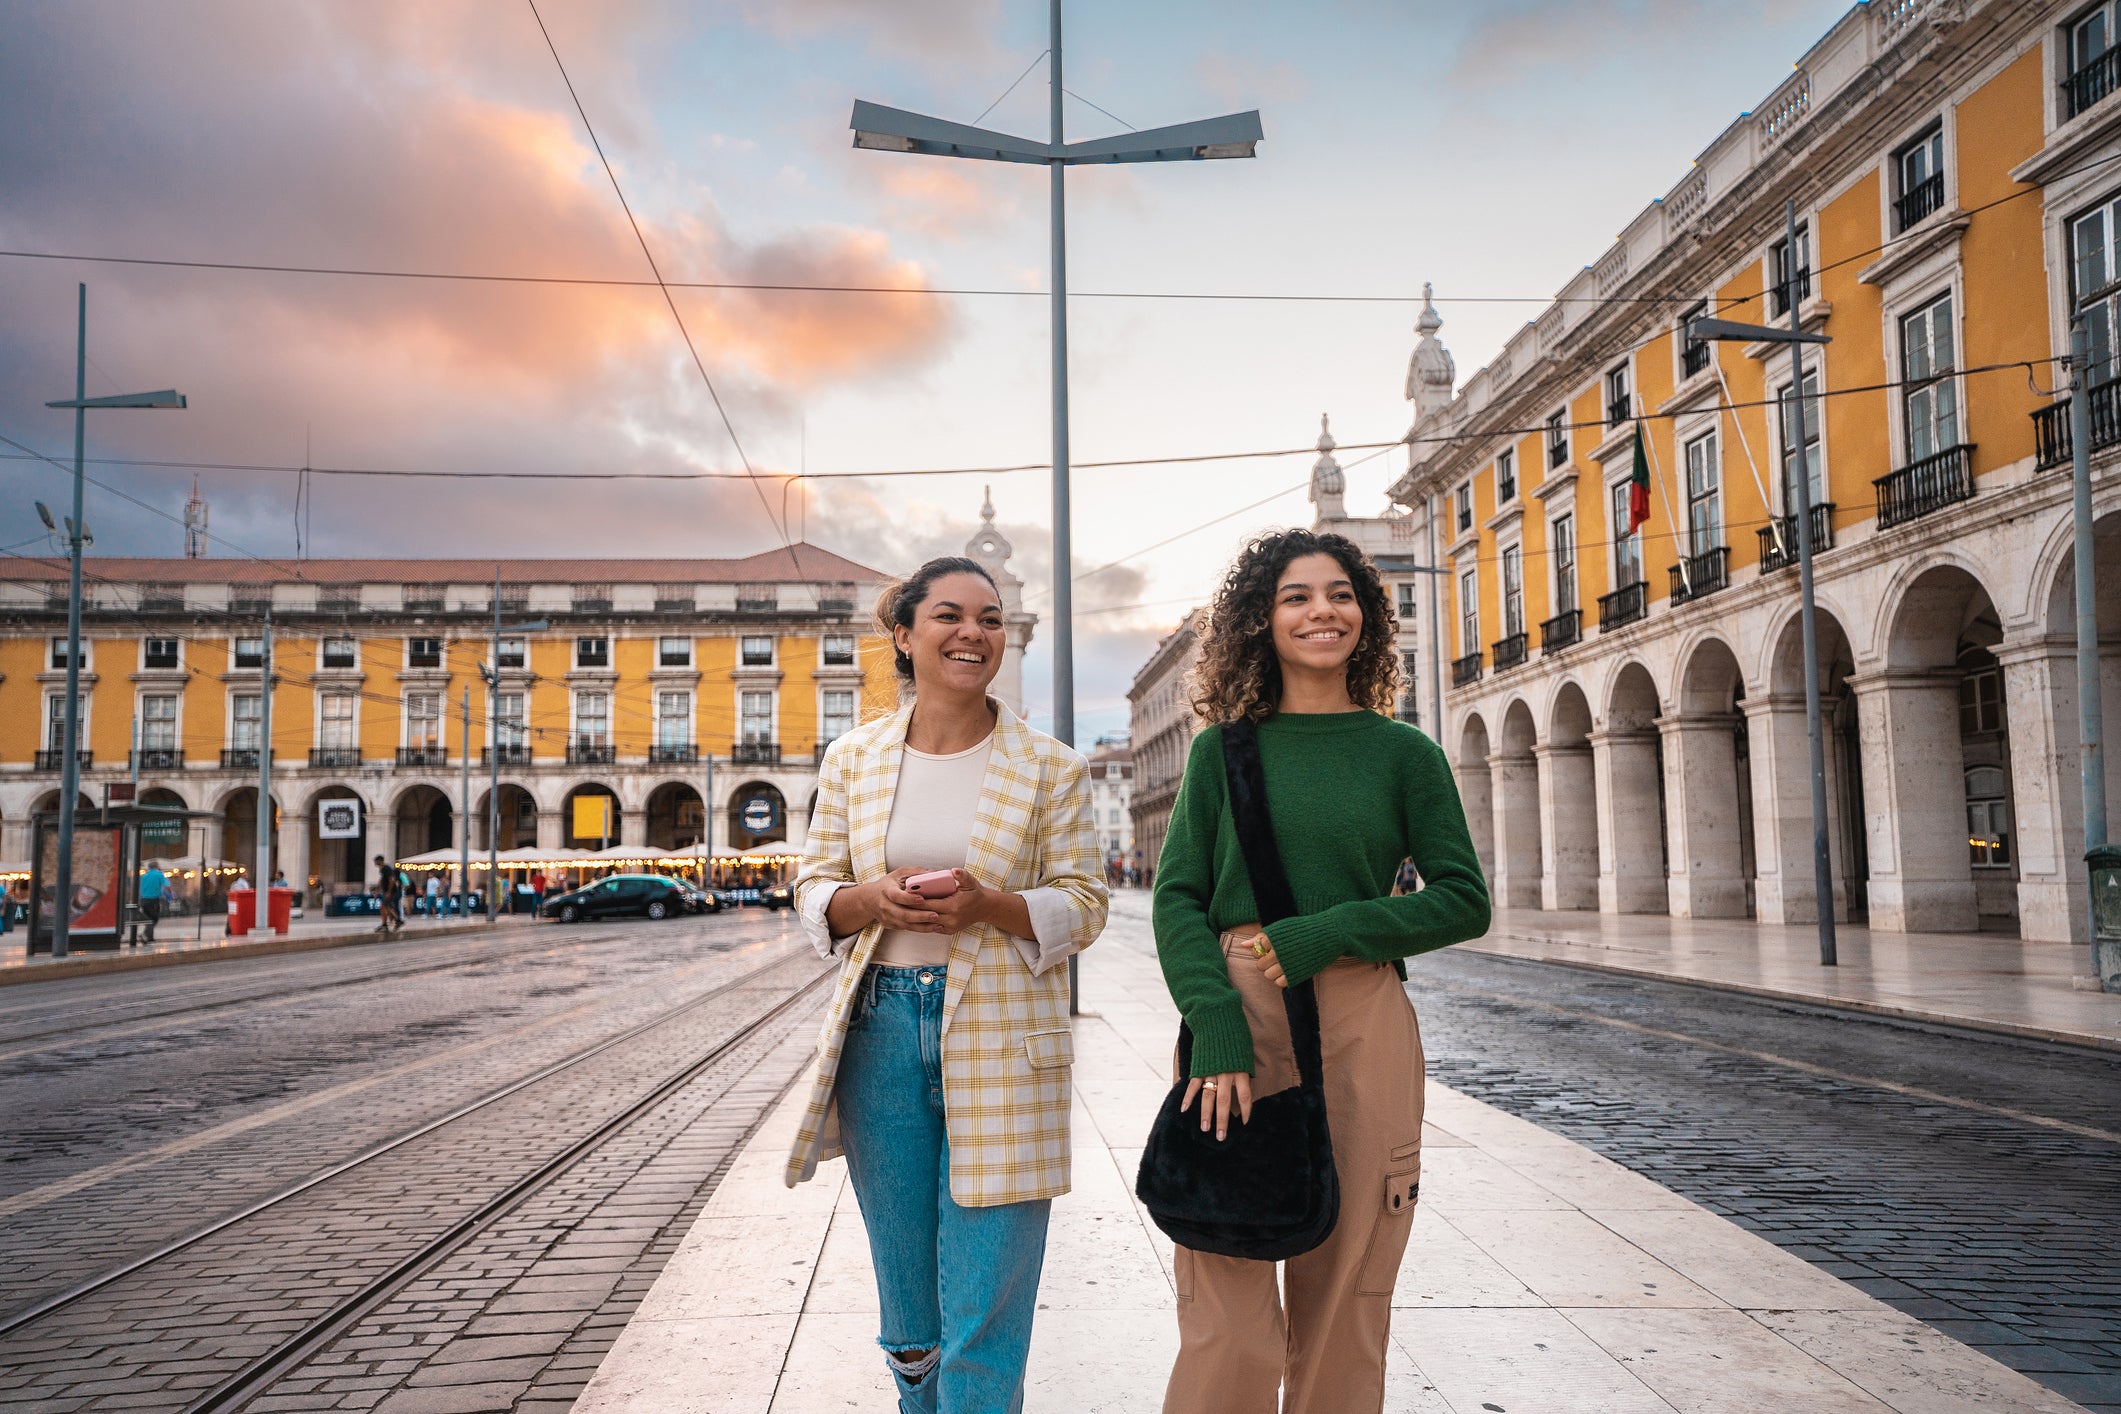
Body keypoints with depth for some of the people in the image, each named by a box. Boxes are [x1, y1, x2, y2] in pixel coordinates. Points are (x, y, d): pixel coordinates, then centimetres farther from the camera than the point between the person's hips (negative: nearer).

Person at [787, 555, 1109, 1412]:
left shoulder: (1051, 767, 1)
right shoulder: (852, 759, 7)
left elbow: (1083, 906, 1)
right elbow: (814, 891, 9)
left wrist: (990, 905, -17)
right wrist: (871, 899, -13)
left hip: (1000, 1039, -2)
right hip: (882, 1029, 2)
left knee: (987, 1304, -1)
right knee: (906, 1297, 14)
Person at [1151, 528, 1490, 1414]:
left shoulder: (1404, 753, 6)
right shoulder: (1224, 748, 7)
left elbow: (1464, 901, 3)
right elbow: (1177, 897, 1)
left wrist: (1325, 934, -10)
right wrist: (1216, 1027, -13)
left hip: (1362, 1031, 1)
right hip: (1235, 1015, 0)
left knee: (1343, 1304, 6)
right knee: (1226, 1317, -1)